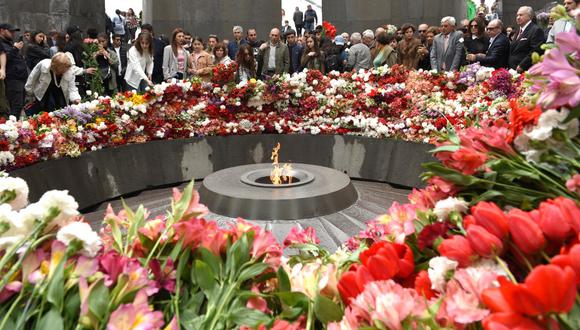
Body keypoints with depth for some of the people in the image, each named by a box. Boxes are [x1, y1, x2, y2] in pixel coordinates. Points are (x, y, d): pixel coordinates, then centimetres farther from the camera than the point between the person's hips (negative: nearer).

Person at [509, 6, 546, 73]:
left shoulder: (536, 30, -8)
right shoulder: (519, 30, 21)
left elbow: (536, 51, -18)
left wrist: (521, 66, -20)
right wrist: (510, 66, 13)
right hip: (514, 70, 8)